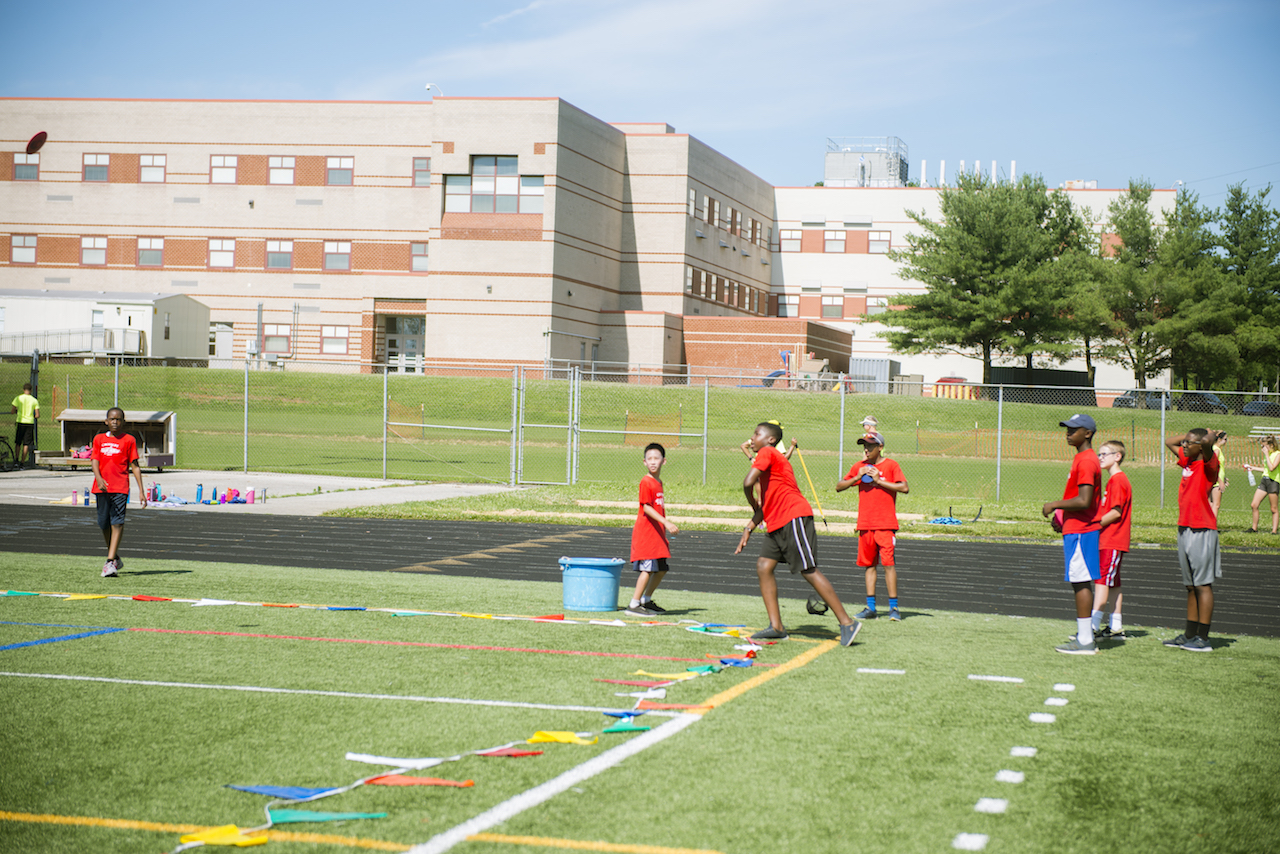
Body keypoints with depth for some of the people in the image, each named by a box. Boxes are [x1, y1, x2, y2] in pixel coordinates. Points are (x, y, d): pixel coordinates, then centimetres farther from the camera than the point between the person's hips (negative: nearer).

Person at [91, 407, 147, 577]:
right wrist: (99, 478, -17)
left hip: (120, 488, -3)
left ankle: (110, 562, -19)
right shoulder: (99, 439, 13)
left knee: (117, 523, -14)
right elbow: (94, 461, 4)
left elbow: (135, 466, 6)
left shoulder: (128, 440, 6)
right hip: (102, 487, 3)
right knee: (104, 524, 8)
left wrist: (141, 490, 0)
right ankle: (116, 558, 28)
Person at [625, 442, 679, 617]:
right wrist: (666, 523, -27)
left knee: (661, 569, 13)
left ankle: (646, 601, 27)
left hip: (657, 532, 9)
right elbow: (647, 508, -19)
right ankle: (634, 605, -8)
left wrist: (665, 537, 24)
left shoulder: (659, 482, 15)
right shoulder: (646, 482, -12)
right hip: (645, 531, -9)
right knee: (648, 568, -13)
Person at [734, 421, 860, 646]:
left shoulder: (767, 453, -7)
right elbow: (767, 502, 26)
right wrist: (749, 528, 19)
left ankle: (847, 623, -7)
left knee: (809, 571, -10)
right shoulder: (771, 459, 23)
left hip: (794, 519, -10)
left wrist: (753, 505, 1)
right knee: (763, 566, 2)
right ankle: (776, 627, 1)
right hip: (777, 525, 10)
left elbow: (748, 483, -19)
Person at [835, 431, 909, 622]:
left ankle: (894, 607, -8)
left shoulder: (891, 465, -1)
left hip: (886, 524, -5)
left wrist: (879, 481, -13)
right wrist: (857, 477, -4)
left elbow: (905, 488, -11)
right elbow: (839, 487, 11)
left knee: (888, 563, -10)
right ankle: (870, 608, 10)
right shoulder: (859, 467, 12)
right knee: (869, 564, 7)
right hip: (865, 524, 5)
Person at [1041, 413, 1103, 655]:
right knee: (1082, 583, 14)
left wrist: (1054, 505, -13)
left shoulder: (1086, 461, -16)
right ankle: (1085, 635, 20)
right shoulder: (1082, 459, 17)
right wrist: (1061, 515, 16)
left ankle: (1085, 641, -10)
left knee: (1081, 582, -10)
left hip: (1081, 530, -11)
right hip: (1077, 528, 11)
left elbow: (1083, 501, -24)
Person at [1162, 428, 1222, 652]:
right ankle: (1190, 635, 17)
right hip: (1184, 530, 8)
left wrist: (1211, 437, -9)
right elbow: (1169, 442, 29)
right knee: (1191, 587, 12)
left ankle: (1203, 638, -6)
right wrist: (1190, 435, 17)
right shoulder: (1187, 461, 14)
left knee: (1203, 585, -7)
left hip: (1202, 531, -8)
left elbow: (1207, 444, -30)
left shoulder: (1208, 463, -9)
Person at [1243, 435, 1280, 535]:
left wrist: (1267, 454, -17)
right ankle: (1254, 528, 11)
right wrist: (1252, 468, 23)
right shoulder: (1266, 454, 15)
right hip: (1264, 480, 8)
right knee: (1254, 505, 1)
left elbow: (1272, 468, -23)